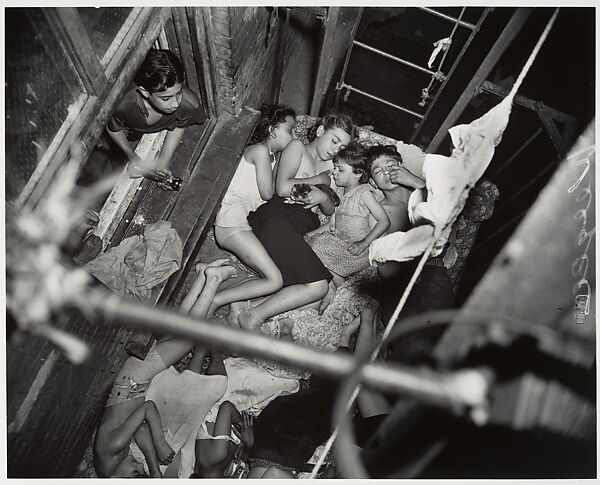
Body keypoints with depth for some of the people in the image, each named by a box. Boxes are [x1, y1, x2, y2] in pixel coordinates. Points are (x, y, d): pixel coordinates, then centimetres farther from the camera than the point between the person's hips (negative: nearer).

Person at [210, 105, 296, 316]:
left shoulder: (272, 156, 28)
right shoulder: (260, 150, -1)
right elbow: (267, 192, -6)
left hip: (248, 220, 9)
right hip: (232, 217, -9)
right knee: (274, 280, -19)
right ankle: (212, 301, -18)